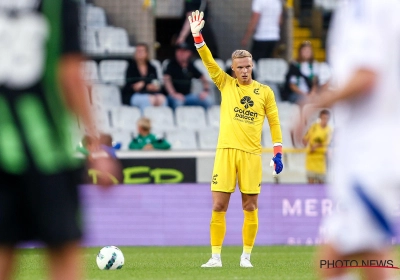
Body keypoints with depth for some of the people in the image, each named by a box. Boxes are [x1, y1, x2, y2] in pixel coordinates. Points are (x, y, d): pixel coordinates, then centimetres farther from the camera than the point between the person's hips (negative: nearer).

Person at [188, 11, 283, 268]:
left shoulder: (265, 92, 7)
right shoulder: (226, 85, 8)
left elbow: (274, 121, 9)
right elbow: (209, 62, -1)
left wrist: (278, 152, 2)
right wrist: (197, 36, -12)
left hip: (252, 154, 0)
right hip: (226, 151, 0)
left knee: (250, 207, 2)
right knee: (219, 206, -3)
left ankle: (246, 256, 10)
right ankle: (216, 256, 2)